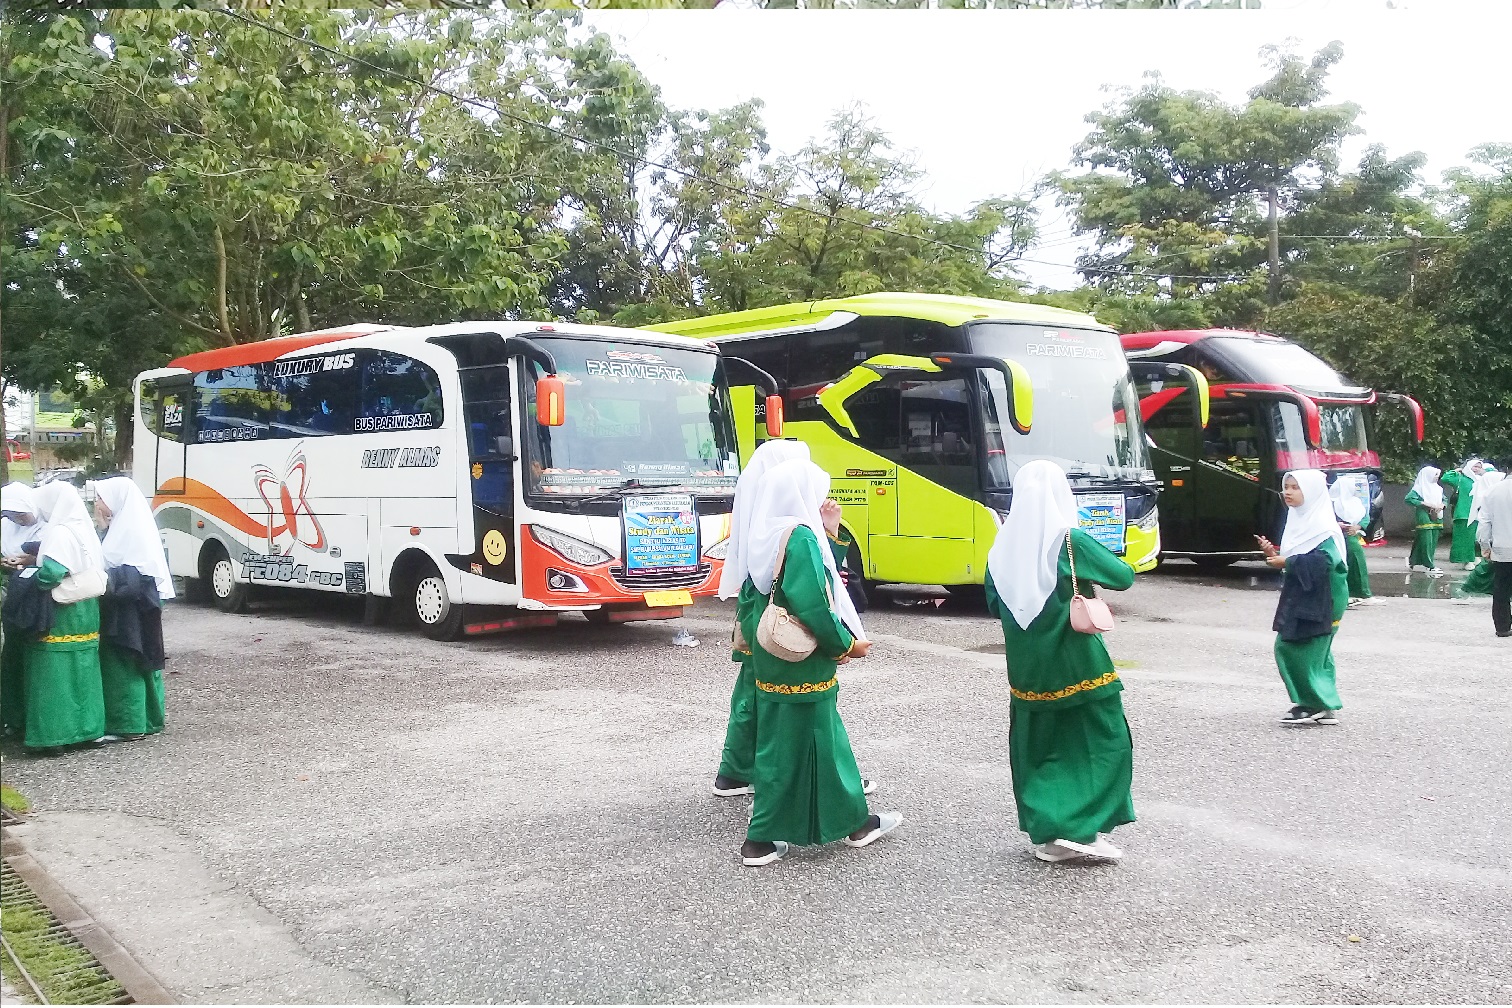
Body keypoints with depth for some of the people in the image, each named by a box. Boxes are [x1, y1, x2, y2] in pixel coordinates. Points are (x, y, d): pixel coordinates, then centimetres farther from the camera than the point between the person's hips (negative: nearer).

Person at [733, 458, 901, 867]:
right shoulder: (800, 538, -18)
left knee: (827, 740, 17)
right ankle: (760, 840, 12)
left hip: (771, 662, 9)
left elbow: (750, 603, 13)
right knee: (789, 750, 2)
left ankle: (854, 820, 26)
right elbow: (814, 607, -23)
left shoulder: (763, 541, 8)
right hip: (803, 668, -9)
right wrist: (846, 644, -12)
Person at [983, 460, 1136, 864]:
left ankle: (1048, 833, 12)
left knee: (1036, 751, 15)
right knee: (1104, 743, 8)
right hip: (1079, 665, -4)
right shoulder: (1072, 541, -13)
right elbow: (1124, 576, -5)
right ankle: (1090, 830, 3)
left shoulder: (1002, 548, 0)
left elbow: (994, 606, 10)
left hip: (1027, 670, 4)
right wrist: (1090, 565, 13)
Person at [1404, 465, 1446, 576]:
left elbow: (1444, 499, 25)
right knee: (1426, 541, -11)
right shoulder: (1420, 488, -7)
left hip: (1436, 517, 8)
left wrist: (1442, 505, 0)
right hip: (1424, 516, -8)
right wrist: (1426, 504, -19)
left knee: (1433, 542, 7)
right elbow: (1408, 498, -16)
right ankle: (1429, 566, -10)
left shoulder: (1437, 488, 14)